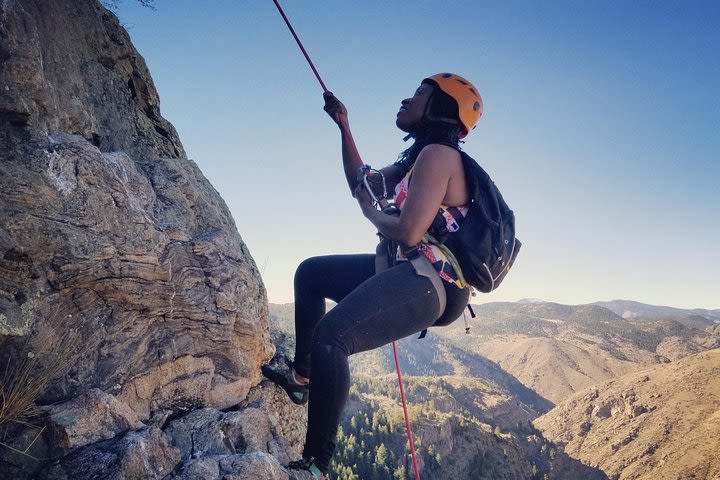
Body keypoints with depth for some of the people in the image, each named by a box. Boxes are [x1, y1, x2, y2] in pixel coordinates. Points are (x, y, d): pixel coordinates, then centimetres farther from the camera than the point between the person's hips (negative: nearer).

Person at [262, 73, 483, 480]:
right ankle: (302, 374, 27)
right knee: (311, 272, 22)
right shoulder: (418, 157, 19)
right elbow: (361, 184, 27)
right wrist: (344, 127, 23)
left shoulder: (438, 153, -13)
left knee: (330, 337, -31)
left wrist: (371, 213, -3)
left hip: (430, 282, -11)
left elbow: (407, 233, -24)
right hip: (409, 270, 11)